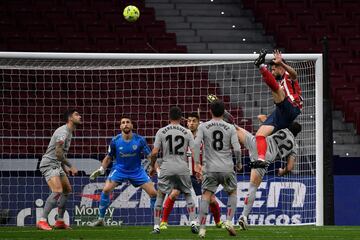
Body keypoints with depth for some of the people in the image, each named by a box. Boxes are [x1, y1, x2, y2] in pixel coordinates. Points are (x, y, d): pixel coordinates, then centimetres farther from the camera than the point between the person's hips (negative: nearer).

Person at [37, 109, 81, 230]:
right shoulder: (63, 132, -18)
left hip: (57, 165, 11)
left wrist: (64, 167, 18)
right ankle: (42, 221, -25)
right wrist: (71, 166, -18)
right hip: (49, 164, -11)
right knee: (57, 191, -23)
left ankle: (59, 221, 19)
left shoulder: (69, 132, 16)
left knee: (67, 190, 14)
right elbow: (58, 153, -25)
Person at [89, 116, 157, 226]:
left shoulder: (140, 140, -13)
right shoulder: (115, 141, -11)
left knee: (153, 193, -8)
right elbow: (109, 157, 4)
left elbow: (149, 156, -8)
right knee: (106, 190, -21)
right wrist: (101, 169, -6)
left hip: (137, 170, 0)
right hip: (119, 169, 0)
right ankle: (100, 219, -7)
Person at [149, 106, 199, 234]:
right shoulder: (187, 132, 2)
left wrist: (152, 166, 11)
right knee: (188, 195, 17)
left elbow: (154, 152, -4)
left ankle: (156, 227, 4)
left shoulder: (161, 131, 0)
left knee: (160, 196, 9)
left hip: (166, 168, -1)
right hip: (183, 168, 1)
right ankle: (193, 223, 6)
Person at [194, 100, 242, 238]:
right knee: (232, 192, 21)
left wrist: (197, 163, -6)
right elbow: (237, 149, -4)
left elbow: (196, 144, -10)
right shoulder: (230, 128, 2)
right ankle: (229, 221, 9)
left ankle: (202, 229, -7)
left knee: (206, 196, 2)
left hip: (210, 168, 0)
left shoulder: (203, 126, 2)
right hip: (227, 168, 0)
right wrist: (239, 163, 12)